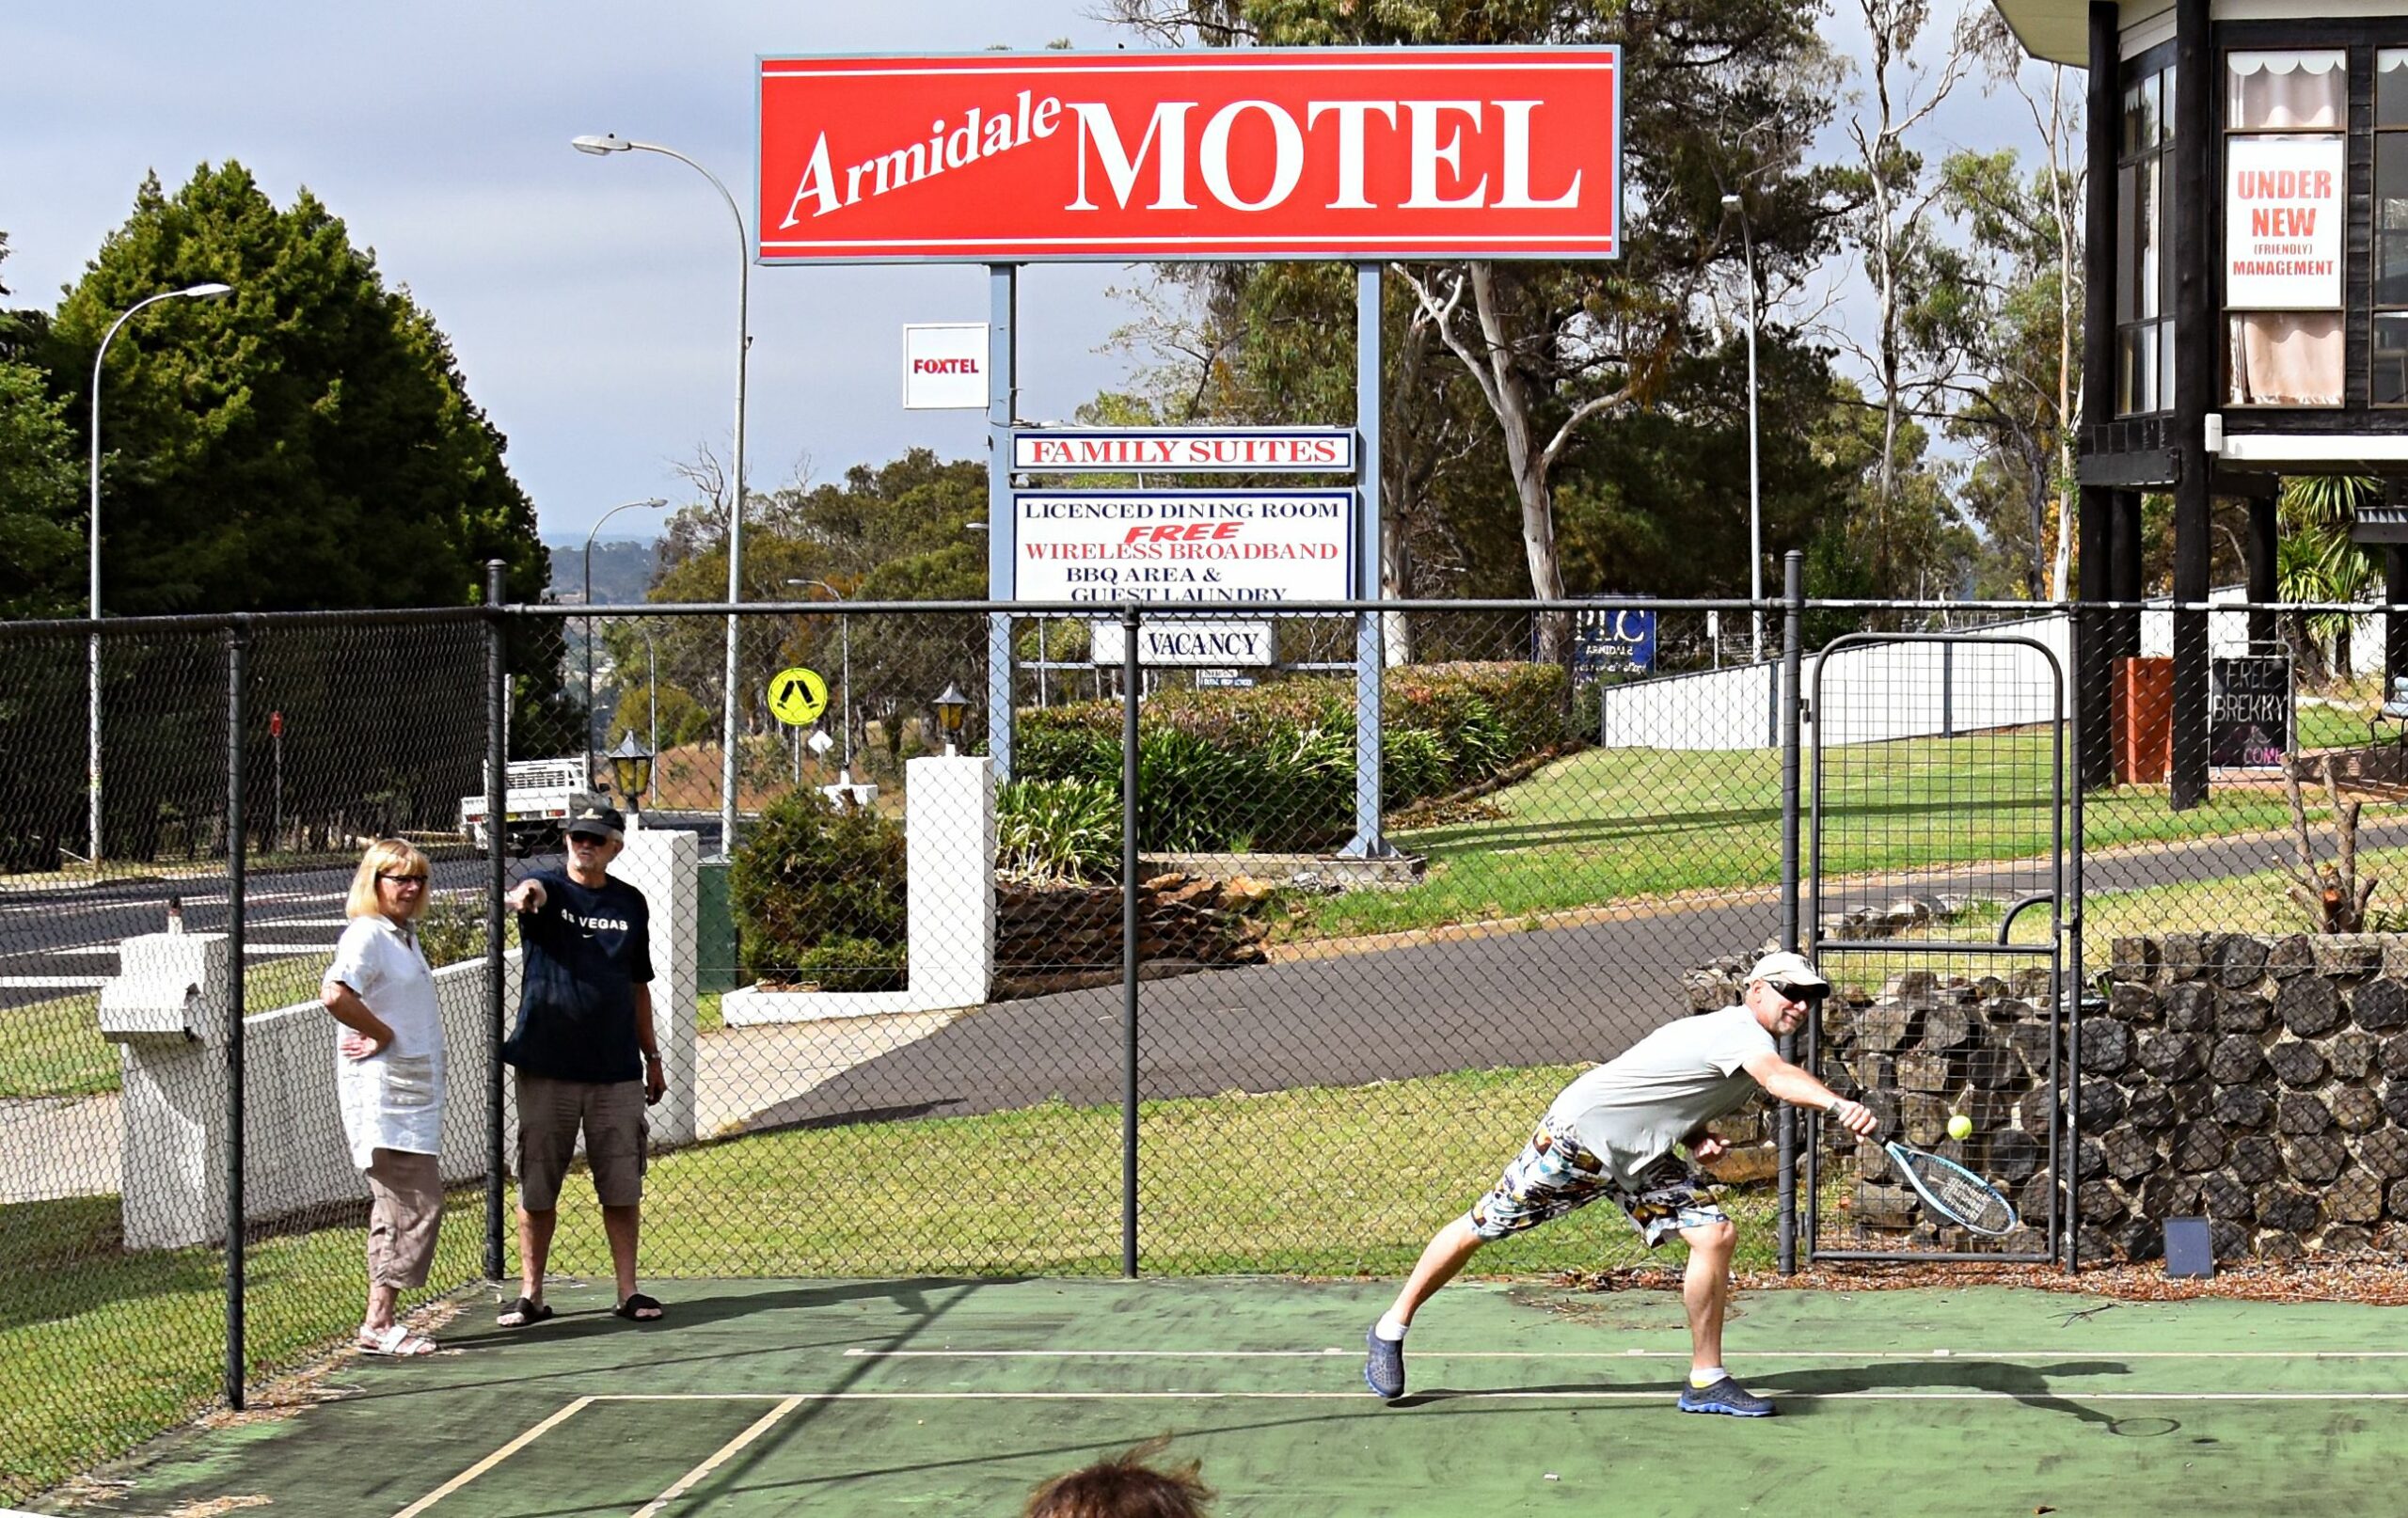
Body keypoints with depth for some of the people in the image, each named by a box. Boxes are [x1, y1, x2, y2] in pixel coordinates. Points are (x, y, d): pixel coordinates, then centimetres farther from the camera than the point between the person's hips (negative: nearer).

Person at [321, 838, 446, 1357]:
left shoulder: (405, 936, 17)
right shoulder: (366, 935, -12)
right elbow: (334, 994, -28)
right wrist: (384, 1035, -17)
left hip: (414, 1093, 10)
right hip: (382, 1094, -10)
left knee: (398, 1206, 10)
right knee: (418, 1203, -12)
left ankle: (381, 1320, 14)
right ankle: (378, 1323, -9)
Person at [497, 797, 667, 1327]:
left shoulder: (630, 903, 10)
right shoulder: (549, 889, -2)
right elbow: (531, 891, -28)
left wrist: (652, 1057, 19)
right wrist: (521, 897, -53)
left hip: (616, 1070, 3)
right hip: (546, 1069, -3)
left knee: (622, 1187, 5)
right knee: (538, 1188, 3)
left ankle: (628, 1291, 14)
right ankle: (531, 1295, 11)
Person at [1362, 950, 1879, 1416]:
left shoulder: (1752, 1048, 7)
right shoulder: (1739, 1029, -23)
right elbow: (1779, 1079, -47)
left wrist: (1697, 1139, -2)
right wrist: (1838, 1105, -65)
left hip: (1643, 1160, 9)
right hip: (1580, 1134, -9)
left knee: (1715, 1234, -10)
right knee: (1486, 1226, 4)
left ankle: (1706, 1380, -2)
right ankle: (1391, 1330, 22)